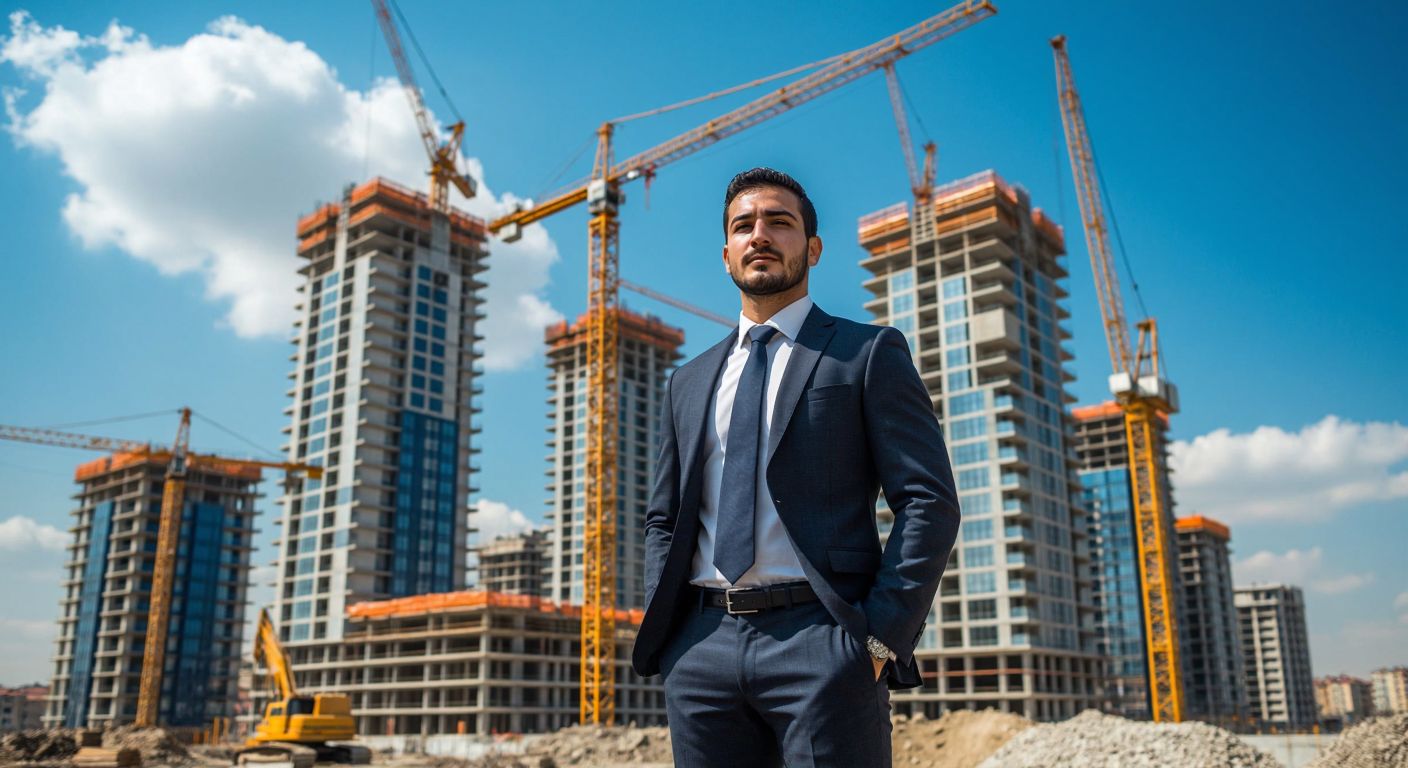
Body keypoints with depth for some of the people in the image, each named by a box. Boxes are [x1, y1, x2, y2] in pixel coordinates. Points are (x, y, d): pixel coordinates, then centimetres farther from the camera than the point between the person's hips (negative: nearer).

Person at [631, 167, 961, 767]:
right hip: (702, 647, 4)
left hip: (822, 645, -4)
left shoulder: (868, 353, 4)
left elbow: (928, 501, -3)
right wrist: (662, 632, 5)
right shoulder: (687, 383, 19)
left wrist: (882, 635, -11)